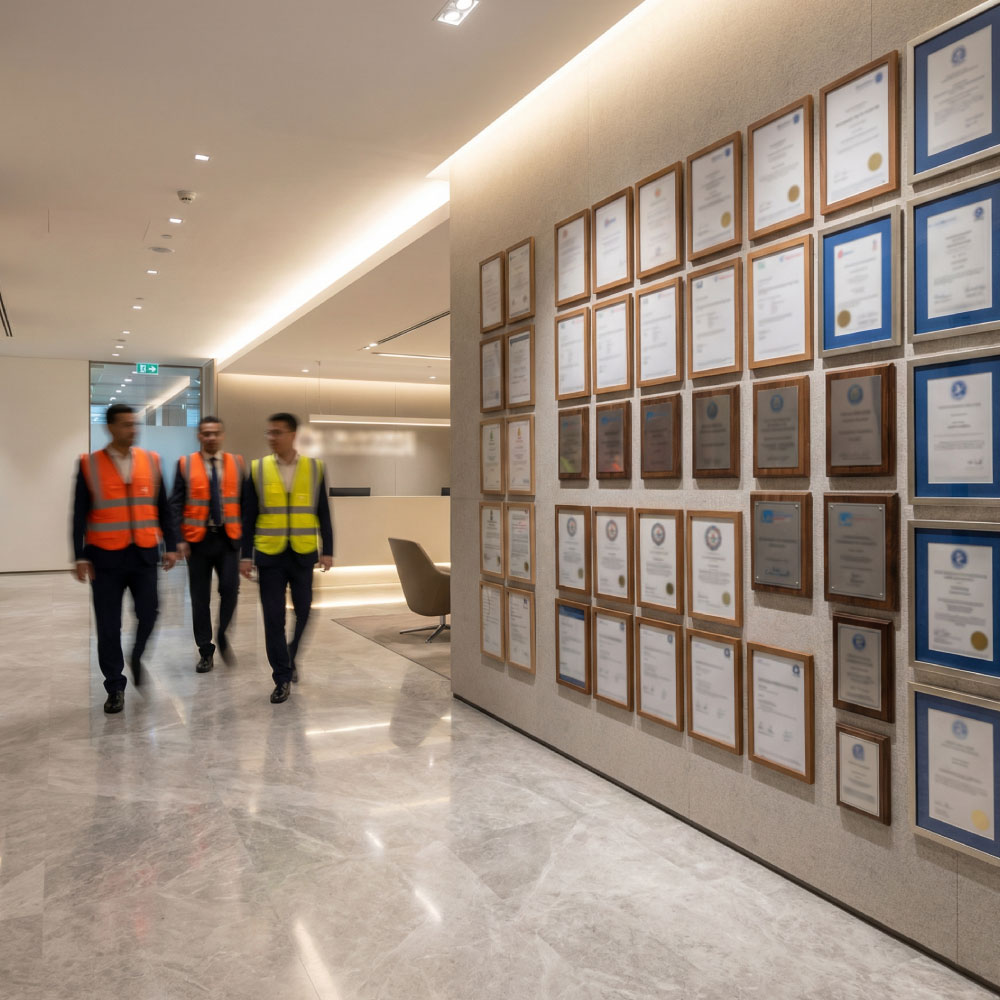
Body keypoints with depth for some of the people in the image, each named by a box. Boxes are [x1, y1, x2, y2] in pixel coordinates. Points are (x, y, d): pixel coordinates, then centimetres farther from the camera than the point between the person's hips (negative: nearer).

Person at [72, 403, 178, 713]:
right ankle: (115, 687, 17)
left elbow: (163, 508, 9)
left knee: (148, 613, 2)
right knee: (108, 625, 3)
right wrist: (80, 556, -6)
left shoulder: (151, 461, 5)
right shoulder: (89, 465, -2)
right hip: (105, 556, -2)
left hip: (144, 553, 2)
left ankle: (136, 657, 33)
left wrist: (171, 545, 5)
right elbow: (80, 515, -1)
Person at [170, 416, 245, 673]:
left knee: (230, 589, -11)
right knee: (200, 598, 6)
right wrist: (179, 538, -9)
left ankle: (222, 636, 15)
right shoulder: (185, 464, 2)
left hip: (228, 537, 0)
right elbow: (176, 504, 0)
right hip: (198, 539, 0)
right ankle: (206, 651, 19)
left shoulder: (237, 464, 6)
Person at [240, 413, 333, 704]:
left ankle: (290, 660, 31)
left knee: (305, 613, 6)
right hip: (269, 556, 0)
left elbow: (323, 514, 5)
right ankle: (282, 677, 13)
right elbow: (249, 516, 4)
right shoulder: (257, 469, 2)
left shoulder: (315, 468, 2)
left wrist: (327, 550, 1)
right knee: (274, 619, 1)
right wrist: (246, 555, 0)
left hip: (304, 555, 1)